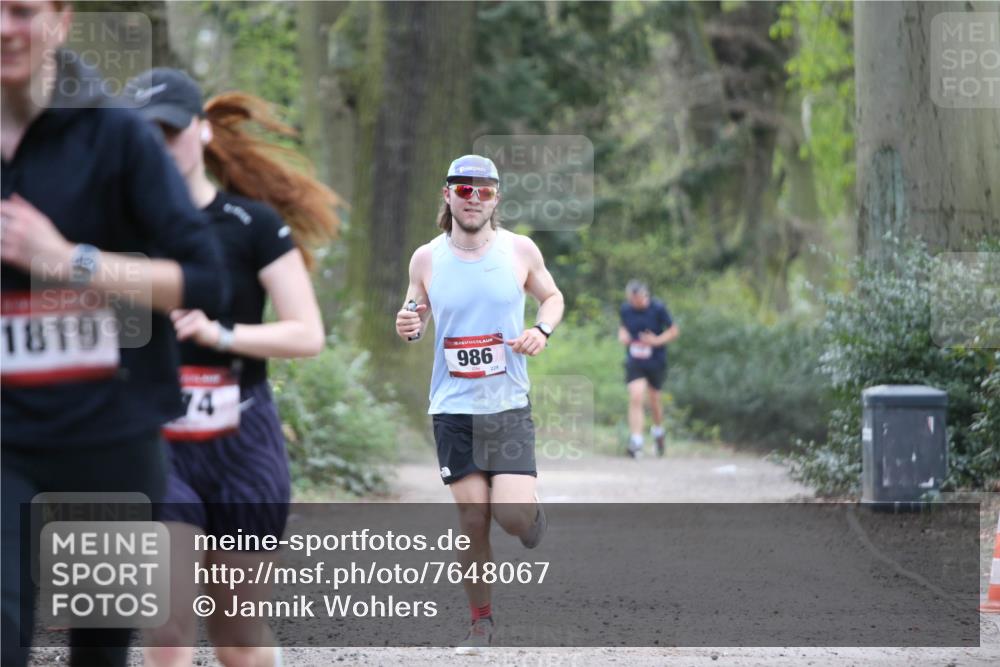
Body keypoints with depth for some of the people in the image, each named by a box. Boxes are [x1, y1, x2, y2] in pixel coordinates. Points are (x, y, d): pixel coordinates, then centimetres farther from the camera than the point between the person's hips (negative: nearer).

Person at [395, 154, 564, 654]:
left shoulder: (520, 250, -1)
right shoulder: (427, 259, 0)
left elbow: (552, 297, 15)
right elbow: (415, 311, 13)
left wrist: (542, 330, -6)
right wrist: (407, 326, -11)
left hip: (509, 405, -1)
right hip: (452, 407, 1)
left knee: (514, 513, -12)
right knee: (472, 517, 0)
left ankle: (533, 526, 26)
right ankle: (481, 621, 16)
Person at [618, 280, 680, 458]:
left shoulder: (658, 308, -12)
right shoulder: (625, 309, -3)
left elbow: (674, 331, -4)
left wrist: (657, 340, -20)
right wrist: (622, 336, -7)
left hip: (656, 361, -1)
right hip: (634, 362, 1)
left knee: (653, 399, 13)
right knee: (636, 397, -17)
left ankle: (658, 431, 43)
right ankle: (636, 441, -19)